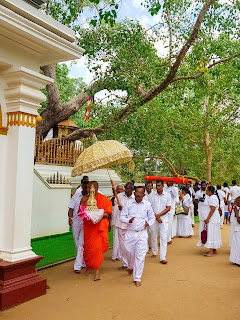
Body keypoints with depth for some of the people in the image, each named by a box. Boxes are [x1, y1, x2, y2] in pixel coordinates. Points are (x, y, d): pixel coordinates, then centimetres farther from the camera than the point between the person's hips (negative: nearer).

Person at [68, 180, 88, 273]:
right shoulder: (75, 197, 6)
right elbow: (71, 208, 3)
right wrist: (70, 218, -12)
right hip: (76, 222, 3)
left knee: (82, 244, -9)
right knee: (77, 244, 14)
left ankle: (78, 265, -3)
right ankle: (83, 262, 33)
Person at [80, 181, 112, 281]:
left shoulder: (104, 199, -4)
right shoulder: (85, 199, 5)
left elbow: (107, 214, -5)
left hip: (99, 226, -3)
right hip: (88, 226, 3)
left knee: (97, 247, -9)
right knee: (87, 247, 9)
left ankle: (97, 270, 1)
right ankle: (88, 266, 32)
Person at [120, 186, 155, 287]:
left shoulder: (147, 205, 2)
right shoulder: (128, 203, 0)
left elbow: (152, 218, 13)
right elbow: (122, 216, 0)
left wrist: (148, 223, -8)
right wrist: (128, 220, -19)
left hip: (142, 233, 0)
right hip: (130, 233, 1)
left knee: (140, 256, -2)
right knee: (130, 252, 12)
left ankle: (137, 278, 12)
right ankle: (131, 266, 46)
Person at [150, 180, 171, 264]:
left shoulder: (167, 195, 0)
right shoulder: (152, 195, 2)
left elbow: (168, 208, -3)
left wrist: (158, 215, -12)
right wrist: (155, 216, -8)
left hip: (164, 219, -2)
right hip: (154, 219, 2)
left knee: (163, 238, -5)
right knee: (153, 237, 11)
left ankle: (162, 257, -4)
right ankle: (154, 253, 31)